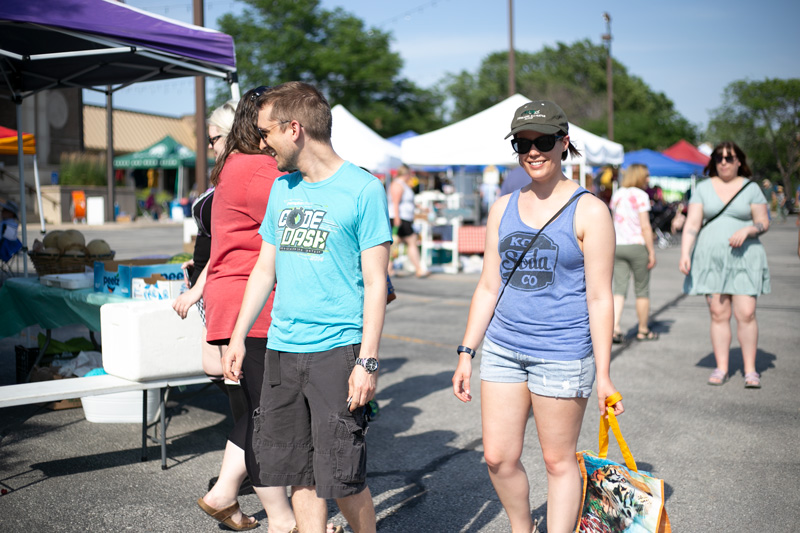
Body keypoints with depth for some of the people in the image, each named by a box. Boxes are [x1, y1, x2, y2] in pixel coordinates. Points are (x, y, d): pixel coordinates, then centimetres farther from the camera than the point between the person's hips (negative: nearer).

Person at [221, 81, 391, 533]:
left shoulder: (363, 189, -6)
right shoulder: (282, 188, 13)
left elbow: (376, 284, -8)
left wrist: (368, 361, -14)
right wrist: (239, 337, 15)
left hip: (338, 350, -6)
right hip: (282, 349, 6)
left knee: (341, 478, -3)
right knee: (298, 471, 9)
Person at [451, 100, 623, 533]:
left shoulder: (589, 211, -6)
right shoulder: (503, 209, 8)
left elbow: (599, 298, -7)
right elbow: (488, 287, 11)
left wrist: (603, 375, -9)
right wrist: (466, 353, 9)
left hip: (562, 354, -5)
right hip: (502, 348, 5)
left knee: (558, 461, 7)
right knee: (498, 459, 8)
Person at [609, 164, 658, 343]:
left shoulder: (617, 194, 10)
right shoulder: (641, 195, -10)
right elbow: (645, 227, -14)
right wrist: (652, 252, -11)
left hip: (617, 246, 5)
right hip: (637, 246, -5)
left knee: (619, 289, 2)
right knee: (642, 291, 8)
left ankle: (614, 328, -13)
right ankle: (643, 331, 19)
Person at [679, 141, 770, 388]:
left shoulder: (751, 188, 5)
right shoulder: (703, 188, 8)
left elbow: (764, 222, 5)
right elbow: (692, 223, 2)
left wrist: (747, 230, -16)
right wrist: (685, 253, -9)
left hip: (744, 258, -1)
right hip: (711, 258, 1)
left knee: (746, 313, -8)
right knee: (718, 315, 2)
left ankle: (750, 370, 3)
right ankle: (721, 368, 11)